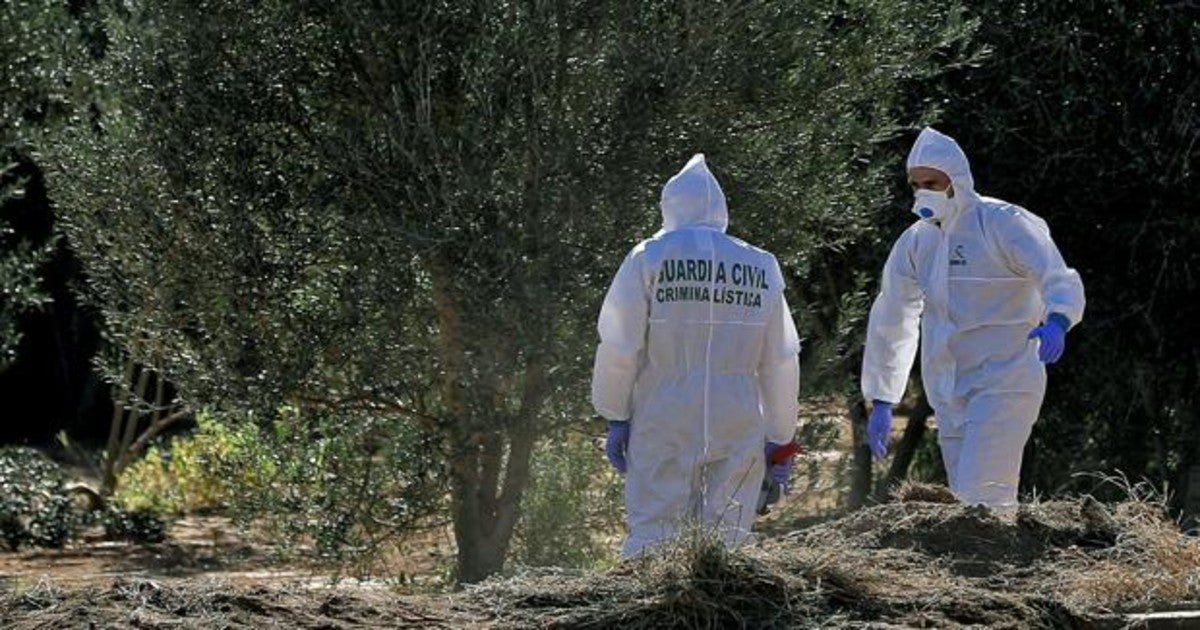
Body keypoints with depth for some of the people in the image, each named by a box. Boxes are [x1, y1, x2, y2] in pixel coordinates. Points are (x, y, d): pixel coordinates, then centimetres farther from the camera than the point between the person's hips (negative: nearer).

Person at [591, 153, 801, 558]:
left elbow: (619, 347, -2)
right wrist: (779, 438, 16)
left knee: (651, 538, -3)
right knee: (727, 538, 3)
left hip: (664, 425, -2)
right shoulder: (760, 269, 8)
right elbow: (780, 364, 10)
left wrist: (615, 417, 6)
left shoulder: (649, 258, -1)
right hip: (738, 430, 2)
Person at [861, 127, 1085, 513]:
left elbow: (1060, 279, -17)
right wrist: (881, 401, 16)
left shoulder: (1001, 224, -8)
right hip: (949, 392, 7)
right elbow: (889, 322, 18)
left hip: (1004, 383, -7)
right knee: (965, 499, 7)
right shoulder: (915, 242, 11)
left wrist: (1056, 321, -40)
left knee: (980, 499, -19)